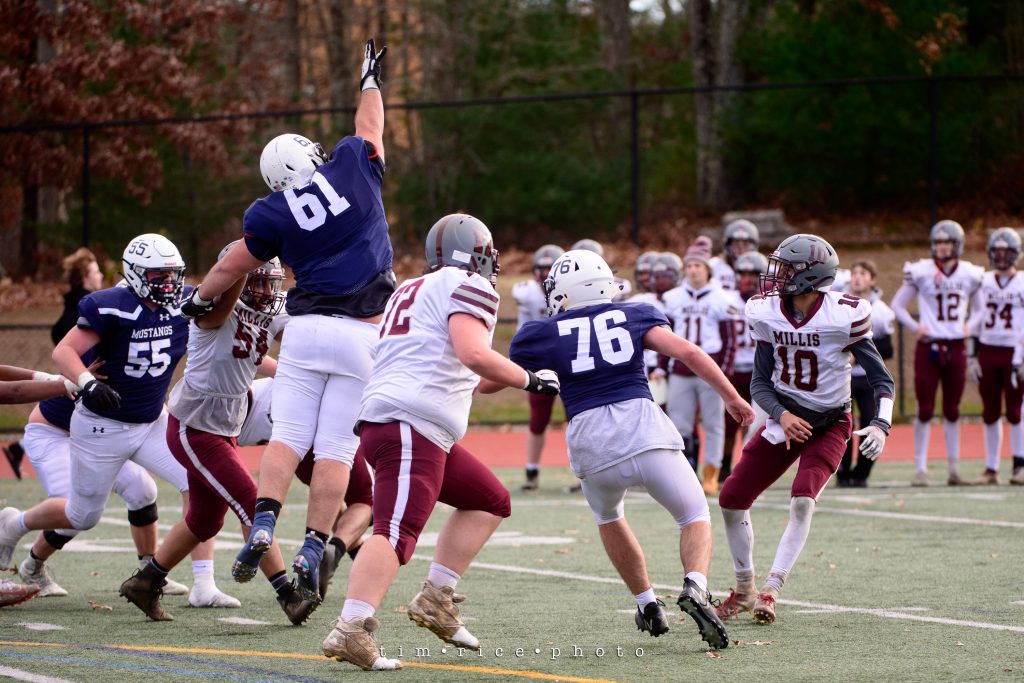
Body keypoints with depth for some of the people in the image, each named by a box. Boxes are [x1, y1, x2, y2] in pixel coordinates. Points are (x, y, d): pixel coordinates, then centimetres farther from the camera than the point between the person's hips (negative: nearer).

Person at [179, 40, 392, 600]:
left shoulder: (271, 214, 3)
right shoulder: (354, 169, 3)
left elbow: (231, 266, 17)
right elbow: (369, 127, 24)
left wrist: (199, 298, 36)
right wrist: (371, 81, 42)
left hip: (307, 328, 0)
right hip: (361, 333, 0)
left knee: (288, 436, 4)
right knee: (335, 448, -1)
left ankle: (262, 525, -15)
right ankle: (312, 550, -6)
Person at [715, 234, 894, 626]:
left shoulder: (843, 316, -19)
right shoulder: (767, 314, -6)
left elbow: (881, 379, -11)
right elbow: (759, 383, 1)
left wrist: (880, 425, -26)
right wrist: (781, 415, -18)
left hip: (829, 424, -4)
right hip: (786, 418, 4)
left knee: (802, 501, -26)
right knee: (731, 499, -2)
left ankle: (770, 591, -18)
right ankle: (744, 590, 16)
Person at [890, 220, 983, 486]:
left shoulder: (970, 275, 3)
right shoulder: (920, 272, -5)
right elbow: (897, 305, 3)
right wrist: (915, 327, -10)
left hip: (956, 348, 2)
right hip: (928, 347, -2)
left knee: (952, 411, 9)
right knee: (925, 410, -3)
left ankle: (954, 466, 18)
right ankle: (920, 468, 3)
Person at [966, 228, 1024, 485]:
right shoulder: (982, 283, 8)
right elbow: (975, 322, 11)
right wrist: (971, 357, 6)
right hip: (987, 352, 3)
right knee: (990, 414, 5)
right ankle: (991, 469, 10)